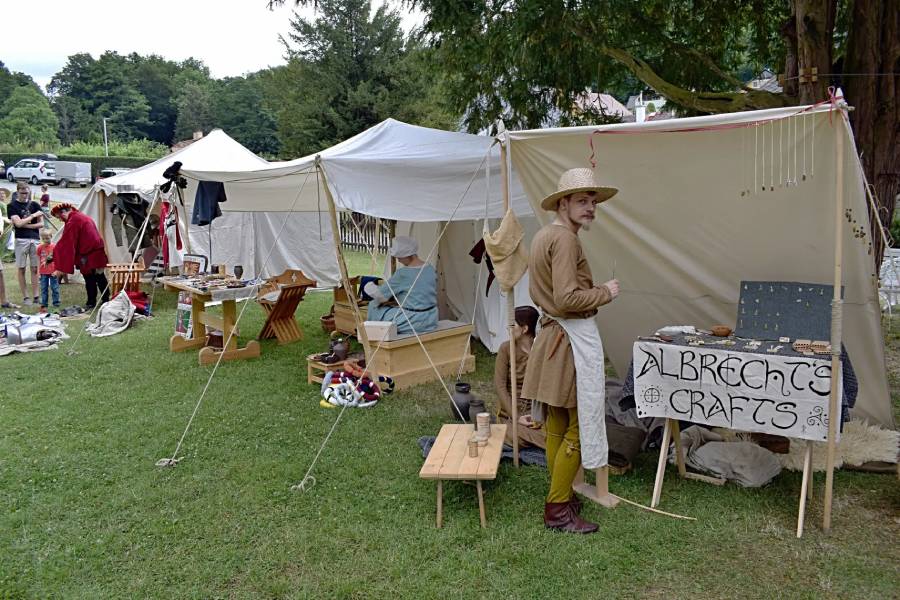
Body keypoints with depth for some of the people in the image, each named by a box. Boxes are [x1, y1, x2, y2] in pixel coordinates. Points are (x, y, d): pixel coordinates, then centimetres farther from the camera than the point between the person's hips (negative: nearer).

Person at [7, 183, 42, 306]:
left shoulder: (35, 205, 11)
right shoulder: (12, 206, 3)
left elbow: (40, 224, 7)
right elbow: (18, 223, -8)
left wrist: (25, 225, -4)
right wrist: (33, 215, -6)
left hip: (35, 239, 2)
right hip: (21, 240, -2)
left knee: (35, 269, 2)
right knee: (21, 269, 1)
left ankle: (35, 296, 5)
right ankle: (25, 297, 6)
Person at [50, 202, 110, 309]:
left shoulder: (72, 222, -14)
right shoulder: (82, 216, 13)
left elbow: (65, 245, -15)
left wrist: (60, 268, -14)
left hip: (88, 256, -9)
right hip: (98, 253, 9)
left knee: (89, 280, 1)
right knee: (100, 277, 15)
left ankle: (91, 303, 10)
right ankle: (106, 300, 23)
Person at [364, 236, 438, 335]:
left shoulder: (403, 274, -19)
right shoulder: (431, 269, 2)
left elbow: (381, 295, -9)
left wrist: (370, 286, 12)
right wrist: (398, 300, 13)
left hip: (413, 322, -7)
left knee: (374, 307, 11)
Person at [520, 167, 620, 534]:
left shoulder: (542, 236, 14)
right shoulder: (565, 239, -18)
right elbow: (568, 299, -26)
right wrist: (605, 292, -11)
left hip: (551, 335, 10)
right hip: (574, 339, -10)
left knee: (556, 426, 16)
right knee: (578, 428, -1)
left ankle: (560, 497, 29)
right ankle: (557, 511, 7)